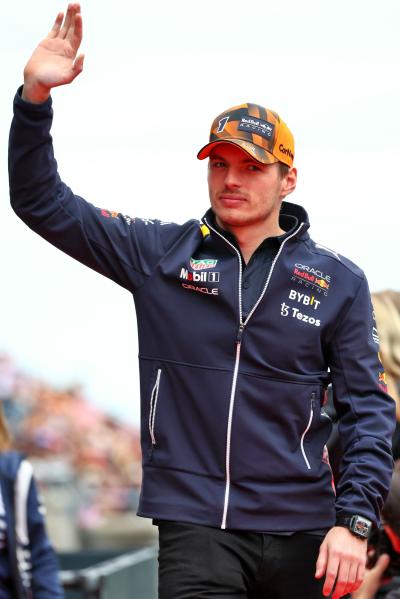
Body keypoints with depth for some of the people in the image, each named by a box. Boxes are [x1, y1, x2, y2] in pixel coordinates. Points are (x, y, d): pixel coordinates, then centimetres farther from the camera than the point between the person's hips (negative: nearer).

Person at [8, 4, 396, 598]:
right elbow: (43, 203, 6)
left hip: (302, 532, 1)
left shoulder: (338, 281, 6)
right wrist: (35, 95, -8)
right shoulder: (160, 255, 8)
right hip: (195, 528, -1)